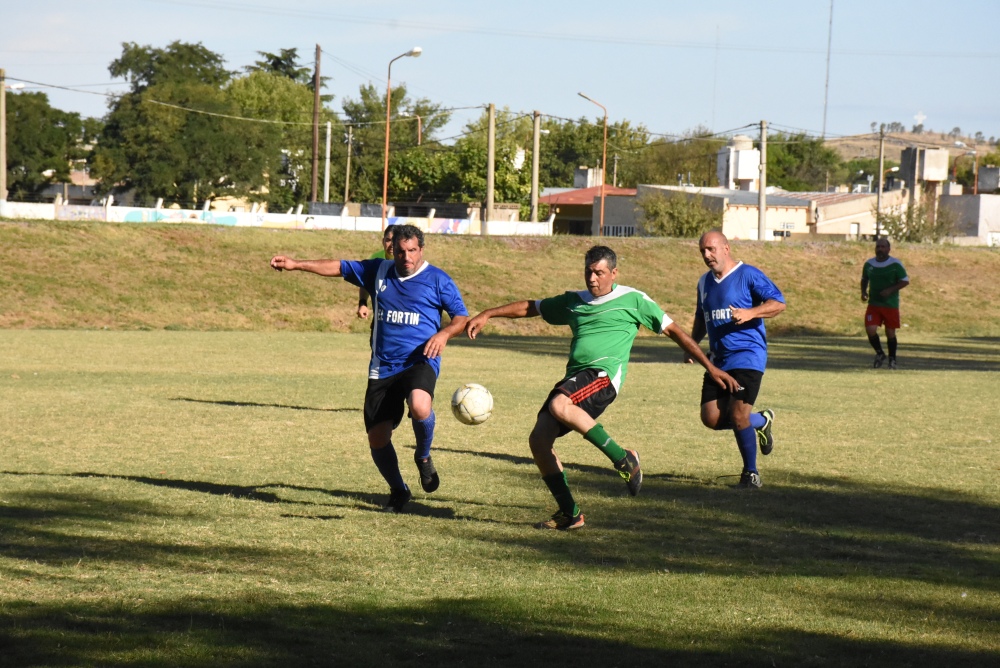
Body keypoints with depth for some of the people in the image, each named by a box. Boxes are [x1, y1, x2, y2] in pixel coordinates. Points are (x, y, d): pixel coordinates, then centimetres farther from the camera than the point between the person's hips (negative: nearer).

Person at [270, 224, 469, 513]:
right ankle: (398, 491, 28)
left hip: (420, 362, -4)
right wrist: (296, 265, 12)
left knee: (420, 407, -36)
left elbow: (461, 317, 3)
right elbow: (340, 267, 16)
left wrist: (444, 334, -17)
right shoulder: (378, 272, 10)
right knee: (377, 438, 1)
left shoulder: (437, 280, 1)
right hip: (383, 368, 4)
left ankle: (423, 457, -3)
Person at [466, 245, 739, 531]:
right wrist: (487, 315, 24)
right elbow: (529, 308, 32)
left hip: (604, 373, -7)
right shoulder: (573, 301, 22)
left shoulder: (633, 300, 7)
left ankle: (624, 459, -22)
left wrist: (711, 368, 9)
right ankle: (569, 513, 3)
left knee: (559, 406, -34)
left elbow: (673, 330, 10)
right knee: (539, 438, -6)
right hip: (574, 377, 7)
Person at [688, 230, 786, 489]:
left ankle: (751, 473, 3)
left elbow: (778, 303, -13)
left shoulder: (748, 275, -6)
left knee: (738, 415, -15)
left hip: (747, 358, -7)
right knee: (711, 417, -3)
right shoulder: (704, 282, 16)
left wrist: (750, 313, -27)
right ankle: (760, 422, 23)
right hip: (718, 359, 7)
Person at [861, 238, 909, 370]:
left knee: (890, 333, 5)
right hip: (873, 304, 3)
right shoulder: (869, 264, 3)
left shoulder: (895, 264, -9)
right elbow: (864, 279, 18)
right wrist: (863, 292, -1)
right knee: (870, 330, -12)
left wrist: (890, 290, -20)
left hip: (891, 305, -3)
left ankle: (892, 359, 25)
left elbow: (905, 281, -7)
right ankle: (879, 354, 13)